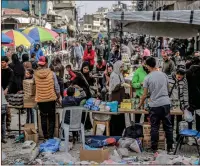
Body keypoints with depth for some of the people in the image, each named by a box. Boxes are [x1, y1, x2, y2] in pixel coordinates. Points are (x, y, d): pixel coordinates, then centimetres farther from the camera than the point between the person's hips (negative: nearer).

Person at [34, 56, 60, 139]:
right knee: (51, 118, 10)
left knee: (43, 118, 13)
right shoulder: (51, 73, -11)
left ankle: (45, 136, 18)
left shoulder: (35, 74, -7)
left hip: (40, 100, 2)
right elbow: (56, 87, -6)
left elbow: (35, 85, 4)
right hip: (51, 99, -2)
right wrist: (58, 97, 9)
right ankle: (51, 136, 8)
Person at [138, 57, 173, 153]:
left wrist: (140, 104, 14)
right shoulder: (164, 75, 4)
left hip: (155, 105, -3)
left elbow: (145, 95, -1)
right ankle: (169, 147, 15)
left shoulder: (147, 78, -5)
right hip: (166, 103, 3)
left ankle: (154, 148, 11)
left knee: (154, 127, 6)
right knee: (168, 126, 9)